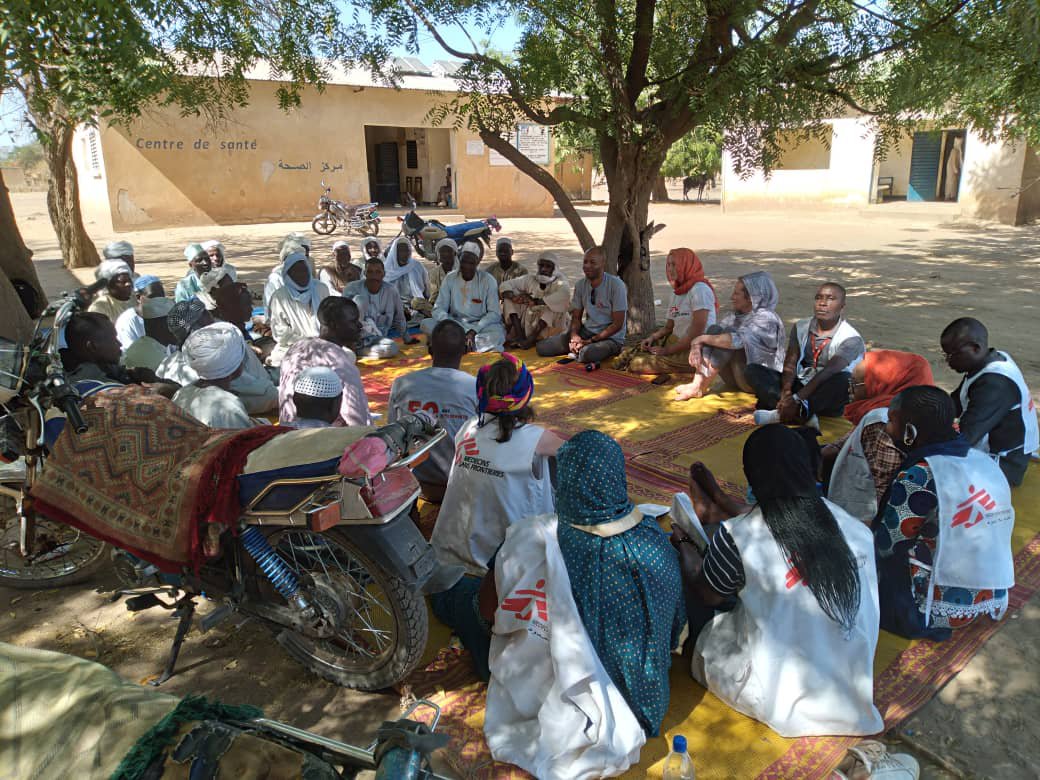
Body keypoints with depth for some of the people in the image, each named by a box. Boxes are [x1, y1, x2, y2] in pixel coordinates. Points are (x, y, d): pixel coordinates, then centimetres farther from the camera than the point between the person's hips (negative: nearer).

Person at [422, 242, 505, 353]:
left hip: (480, 325, -3)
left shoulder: (487, 280, -7)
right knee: (426, 324, -23)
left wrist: (474, 330, -25)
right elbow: (439, 309, -5)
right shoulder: (450, 278, 0)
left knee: (498, 334, -35)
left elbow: (494, 313, -9)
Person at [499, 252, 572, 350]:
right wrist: (513, 297, -22)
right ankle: (520, 335, -22)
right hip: (527, 326, 4)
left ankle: (531, 339, -27)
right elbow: (505, 285, 1)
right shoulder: (529, 280, 6)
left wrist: (536, 302, -33)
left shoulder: (559, 282, -5)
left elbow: (564, 294, -28)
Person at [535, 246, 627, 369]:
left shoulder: (616, 285, -15)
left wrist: (590, 341, -19)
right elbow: (576, 317, 8)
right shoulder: (581, 284, 3)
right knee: (542, 347, -11)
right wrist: (574, 336, -15)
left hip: (611, 337, -5)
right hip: (586, 331, 6)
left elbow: (618, 324, -15)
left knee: (587, 353, -40)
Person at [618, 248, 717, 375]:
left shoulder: (699, 289, -13)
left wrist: (667, 350, -15)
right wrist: (652, 337, -3)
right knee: (628, 354, -10)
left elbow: (697, 332, -20)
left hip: (694, 351, -8)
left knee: (638, 364, -21)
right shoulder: (677, 292, 17)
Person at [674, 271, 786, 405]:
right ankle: (697, 384, -24)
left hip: (761, 379, -7)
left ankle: (700, 389, -24)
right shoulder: (735, 316, 8)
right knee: (714, 330, -11)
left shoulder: (767, 318, -16)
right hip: (736, 377, 7)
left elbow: (738, 340, -31)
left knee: (728, 338, -26)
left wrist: (702, 338, -24)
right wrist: (697, 345, -22)